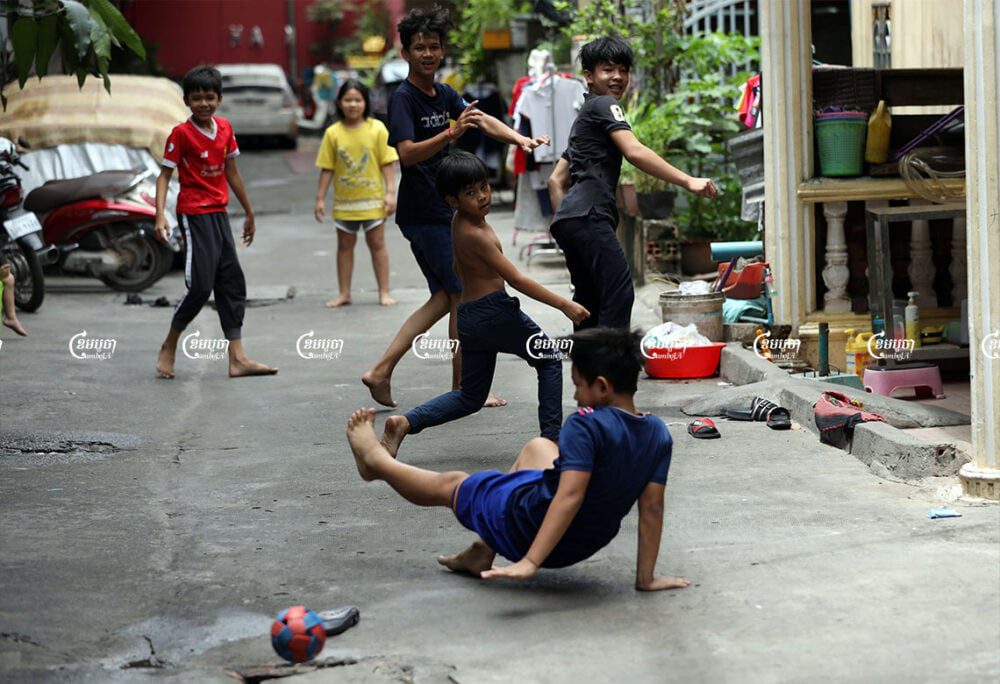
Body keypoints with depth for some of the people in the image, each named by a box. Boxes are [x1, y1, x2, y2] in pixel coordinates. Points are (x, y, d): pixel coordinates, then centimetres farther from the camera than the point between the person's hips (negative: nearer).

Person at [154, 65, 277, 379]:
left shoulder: (225, 128, 7)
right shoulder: (181, 133, -10)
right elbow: (165, 175, -11)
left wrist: (249, 213, 22)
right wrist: (160, 215, -23)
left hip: (219, 213, 7)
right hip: (193, 214, -7)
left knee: (232, 283, 5)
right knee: (201, 285, -11)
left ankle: (238, 359, 6)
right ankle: (169, 348, 7)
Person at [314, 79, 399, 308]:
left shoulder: (377, 129, -6)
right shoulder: (333, 133, -2)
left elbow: (386, 163, -4)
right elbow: (327, 168, 1)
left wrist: (390, 192, -10)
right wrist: (320, 198, 0)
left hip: (372, 199, -2)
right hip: (344, 201, 2)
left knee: (377, 244, 5)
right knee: (345, 246, 11)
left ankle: (384, 292, 11)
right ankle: (344, 293, 19)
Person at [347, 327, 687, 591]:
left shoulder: (587, 425, -27)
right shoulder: (658, 435, -9)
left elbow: (570, 495, -35)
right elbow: (652, 507, -8)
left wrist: (530, 562, -37)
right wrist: (646, 577, -3)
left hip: (530, 528, -6)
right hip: (588, 543, 6)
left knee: (450, 483, 21)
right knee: (538, 447, 31)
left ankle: (375, 459, 50)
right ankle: (482, 553, 37)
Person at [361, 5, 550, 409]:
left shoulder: (444, 95, 10)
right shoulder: (404, 98, -15)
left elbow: (483, 121, 15)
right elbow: (408, 153, -27)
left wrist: (519, 139, -2)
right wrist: (451, 134, -40)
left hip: (441, 211, 9)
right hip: (423, 214, -9)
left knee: (445, 297, 10)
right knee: (463, 294, -4)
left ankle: (381, 371, 7)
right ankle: (462, 387, 6)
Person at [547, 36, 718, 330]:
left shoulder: (586, 115, 30)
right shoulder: (604, 105, 0)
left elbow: (556, 180, 29)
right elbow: (634, 152, -16)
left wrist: (563, 225, 23)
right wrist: (688, 181, -20)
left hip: (569, 218, 11)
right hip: (588, 215, -11)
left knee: (589, 301, 12)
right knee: (619, 292, -18)